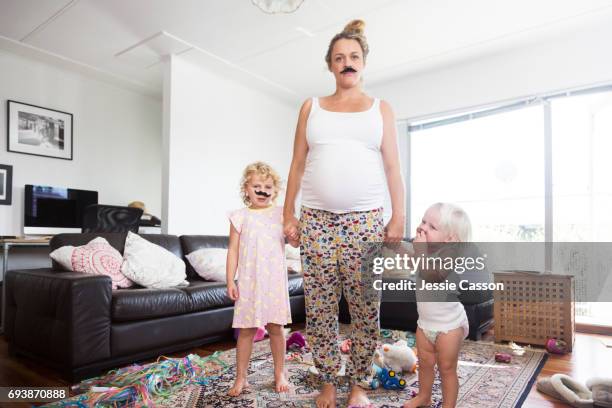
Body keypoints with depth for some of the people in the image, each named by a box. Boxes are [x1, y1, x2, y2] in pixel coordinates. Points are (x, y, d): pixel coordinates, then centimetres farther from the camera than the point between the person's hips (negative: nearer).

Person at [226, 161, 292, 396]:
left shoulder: (281, 214, 3)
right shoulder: (240, 216, 1)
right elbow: (233, 250, 1)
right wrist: (230, 281, -3)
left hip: (275, 280, 1)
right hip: (249, 281, -1)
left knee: (276, 328, 9)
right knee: (246, 330, 6)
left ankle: (280, 374, 26)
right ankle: (241, 378, 20)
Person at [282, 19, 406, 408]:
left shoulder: (381, 108, 13)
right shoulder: (311, 107, 14)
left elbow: (393, 167, 7)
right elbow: (298, 164, 11)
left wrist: (399, 216, -2)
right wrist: (289, 213, 4)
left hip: (365, 220, -1)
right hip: (316, 219, 1)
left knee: (366, 310, 1)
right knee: (320, 310, 4)